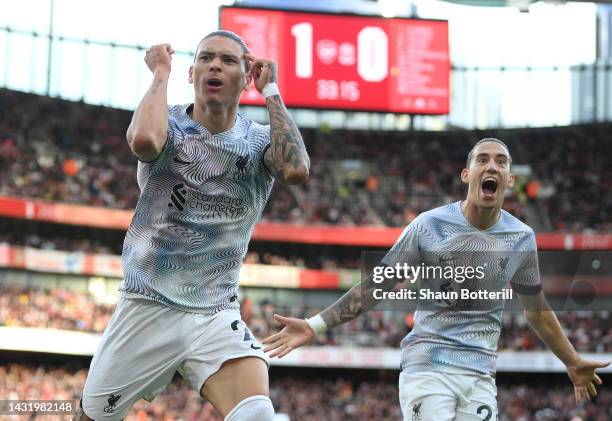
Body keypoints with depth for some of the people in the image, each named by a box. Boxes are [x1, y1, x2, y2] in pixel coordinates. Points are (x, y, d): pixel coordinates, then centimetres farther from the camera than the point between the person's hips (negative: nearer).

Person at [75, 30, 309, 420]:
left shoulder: (260, 141, 1)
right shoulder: (170, 125, -3)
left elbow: (297, 169, -23)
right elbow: (144, 139, -29)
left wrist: (270, 90, -13)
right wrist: (161, 71, -13)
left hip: (217, 315, 0)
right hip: (146, 308, 0)